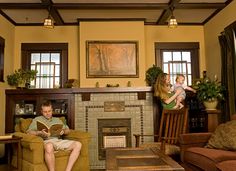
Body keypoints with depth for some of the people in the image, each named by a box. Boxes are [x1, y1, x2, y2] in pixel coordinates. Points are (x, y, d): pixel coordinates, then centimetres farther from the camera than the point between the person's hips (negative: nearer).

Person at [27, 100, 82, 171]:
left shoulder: (57, 120, 29)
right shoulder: (37, 119, 18)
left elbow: (67, 130, 25)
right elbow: (29, 131, 5)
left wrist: (63, 131, 0)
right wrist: (40, 133, -15)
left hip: (59, 141, 4)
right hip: (47, 141, -4)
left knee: (78, 144, -22)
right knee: (49, 146, -43)